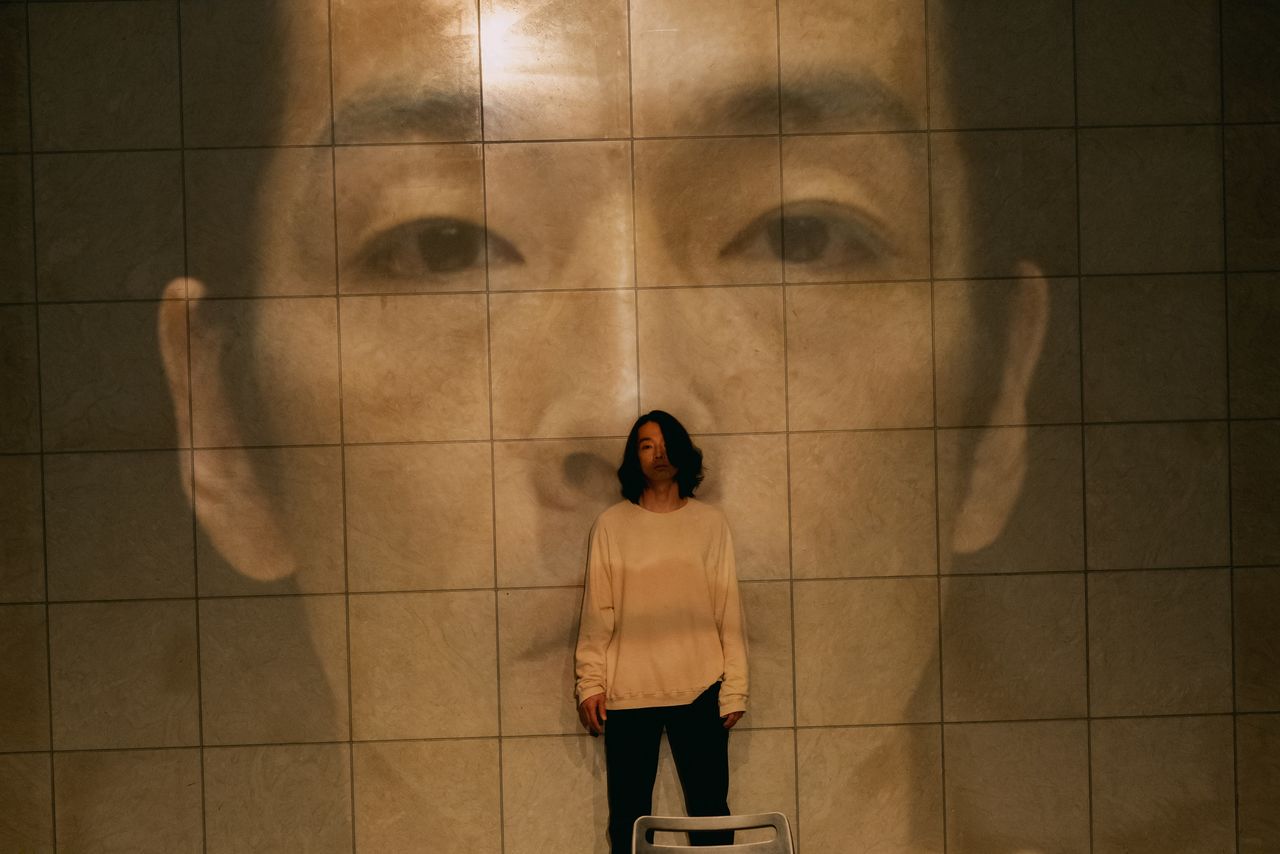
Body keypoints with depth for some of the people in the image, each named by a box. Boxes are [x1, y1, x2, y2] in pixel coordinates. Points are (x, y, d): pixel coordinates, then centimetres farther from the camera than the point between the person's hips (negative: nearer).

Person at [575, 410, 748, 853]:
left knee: (710, 812, 2)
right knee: (628, 817, 3)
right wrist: (590, 683, -4)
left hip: (699, 689, 0)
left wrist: (735, 689, -1)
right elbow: (596, 612, 4)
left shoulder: (710, 522, 6)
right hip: (627, 692, 0)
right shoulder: (612, 524, 5)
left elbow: (729, 613, 5)